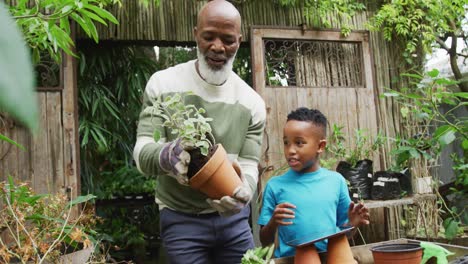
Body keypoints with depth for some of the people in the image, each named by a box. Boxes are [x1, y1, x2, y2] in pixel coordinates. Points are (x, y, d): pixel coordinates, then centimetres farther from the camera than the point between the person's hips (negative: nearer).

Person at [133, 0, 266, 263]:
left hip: (233, 217, 2)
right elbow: (142, 152, -11)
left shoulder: (251, 102, -3)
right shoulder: (163, 84, -7)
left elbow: (249, 164, -5)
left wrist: (242, 193, -28)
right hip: (181, 219, -2)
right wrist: (165, 156, -35)